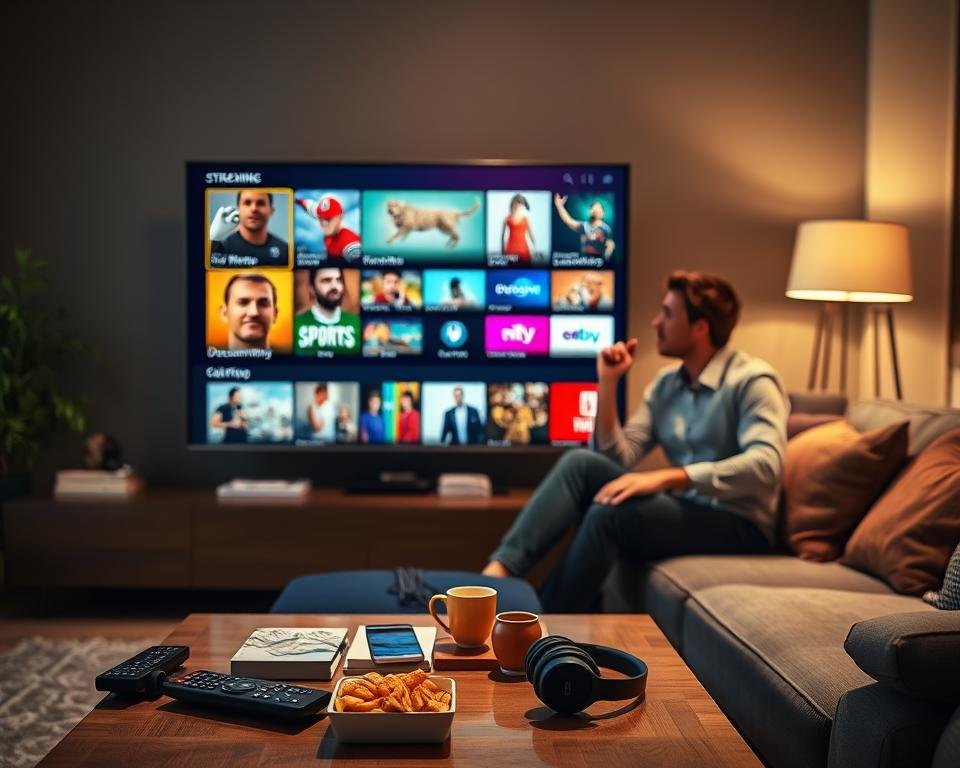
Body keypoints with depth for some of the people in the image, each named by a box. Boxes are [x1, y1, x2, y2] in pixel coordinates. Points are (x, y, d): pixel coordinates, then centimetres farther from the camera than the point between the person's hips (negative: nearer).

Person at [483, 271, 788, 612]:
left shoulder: (752, 380, -10)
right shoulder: (666, 383, 11)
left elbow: (765, 465, -26)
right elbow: (618, 458, 5)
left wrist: (664, 477, -33)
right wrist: (608, 383, -4)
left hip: (739, 525, -6)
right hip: (685, 509, 7)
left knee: (609, 512, -30)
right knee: (581, 463, -15)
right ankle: (499, 570, -26)